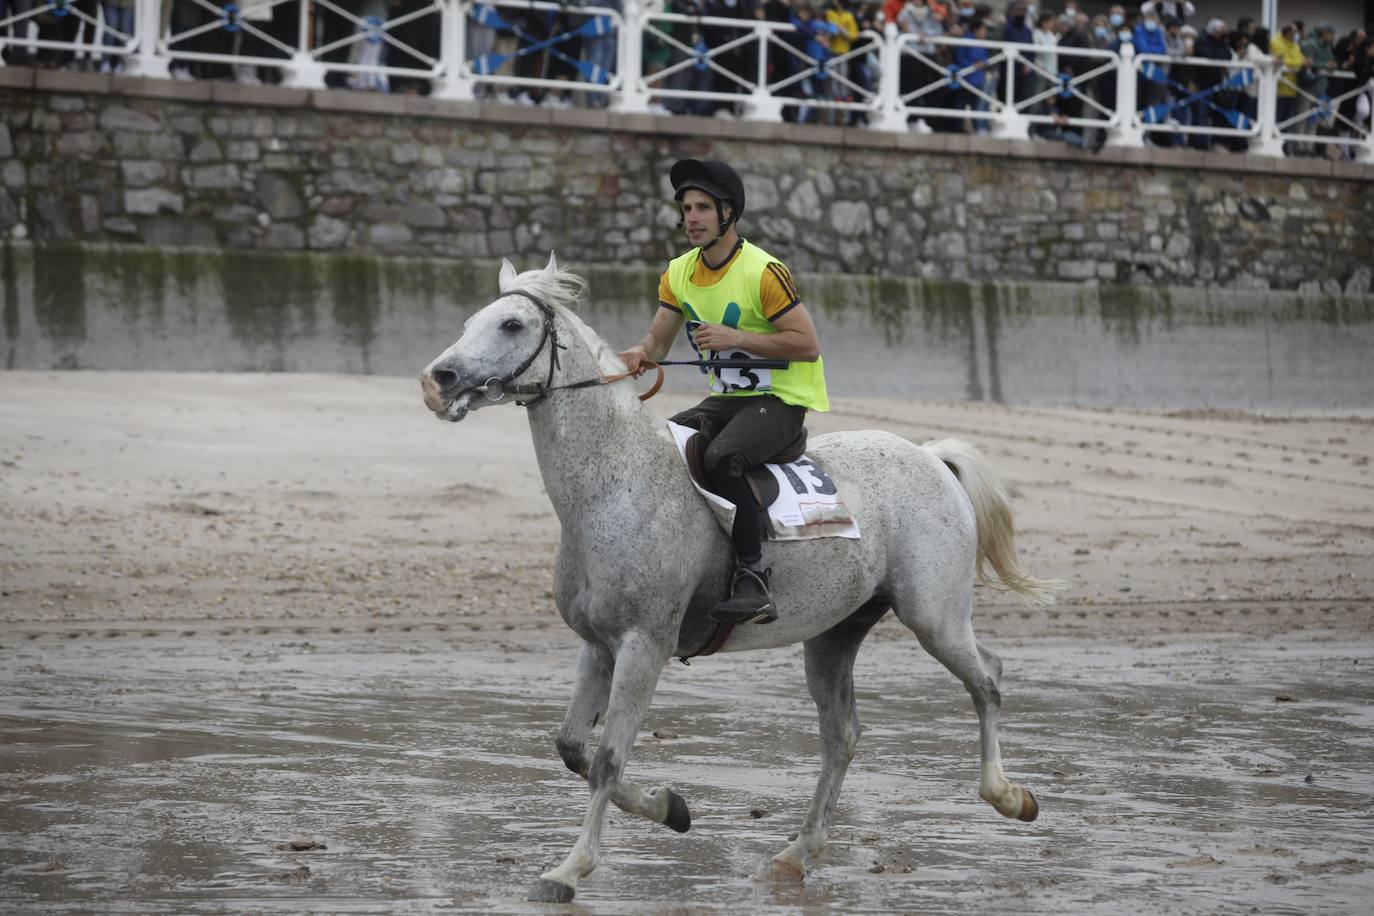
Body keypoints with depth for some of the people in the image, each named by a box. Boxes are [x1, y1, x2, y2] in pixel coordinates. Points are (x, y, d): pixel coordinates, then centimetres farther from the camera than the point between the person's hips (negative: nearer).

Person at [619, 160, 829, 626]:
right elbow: (659, 337, 9)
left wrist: (734, 337, -23)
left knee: (721, 459, -33)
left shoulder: (764, 272, -16)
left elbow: (808, 344, -18)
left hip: (781, 400, -8)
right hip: (724, 399, 8)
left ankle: (753, 578, -29)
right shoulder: (678, 274, 6)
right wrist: (641, 352, -15)